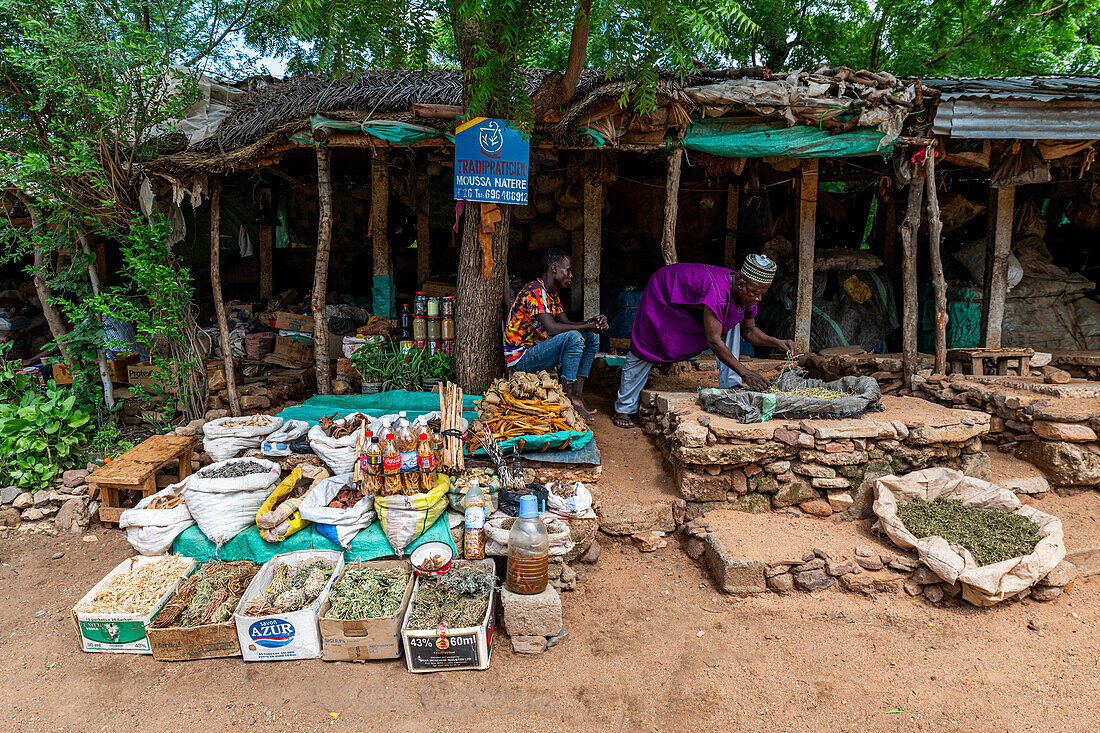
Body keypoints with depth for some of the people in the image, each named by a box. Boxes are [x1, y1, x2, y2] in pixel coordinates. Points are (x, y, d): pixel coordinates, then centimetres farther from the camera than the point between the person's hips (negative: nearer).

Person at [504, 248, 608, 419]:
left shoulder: (552, 294, 14)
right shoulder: (535, 291, -19)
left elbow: (567, 323, 11)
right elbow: (552, 328, -29)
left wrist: (592, 322, -9)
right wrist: (589, 326, -21)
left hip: (539, 350, 10)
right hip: (521, 358, -10)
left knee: (592, 338, 3)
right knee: (573, 337, -29)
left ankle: (578, 397, -5)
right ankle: (569, 400, -21)